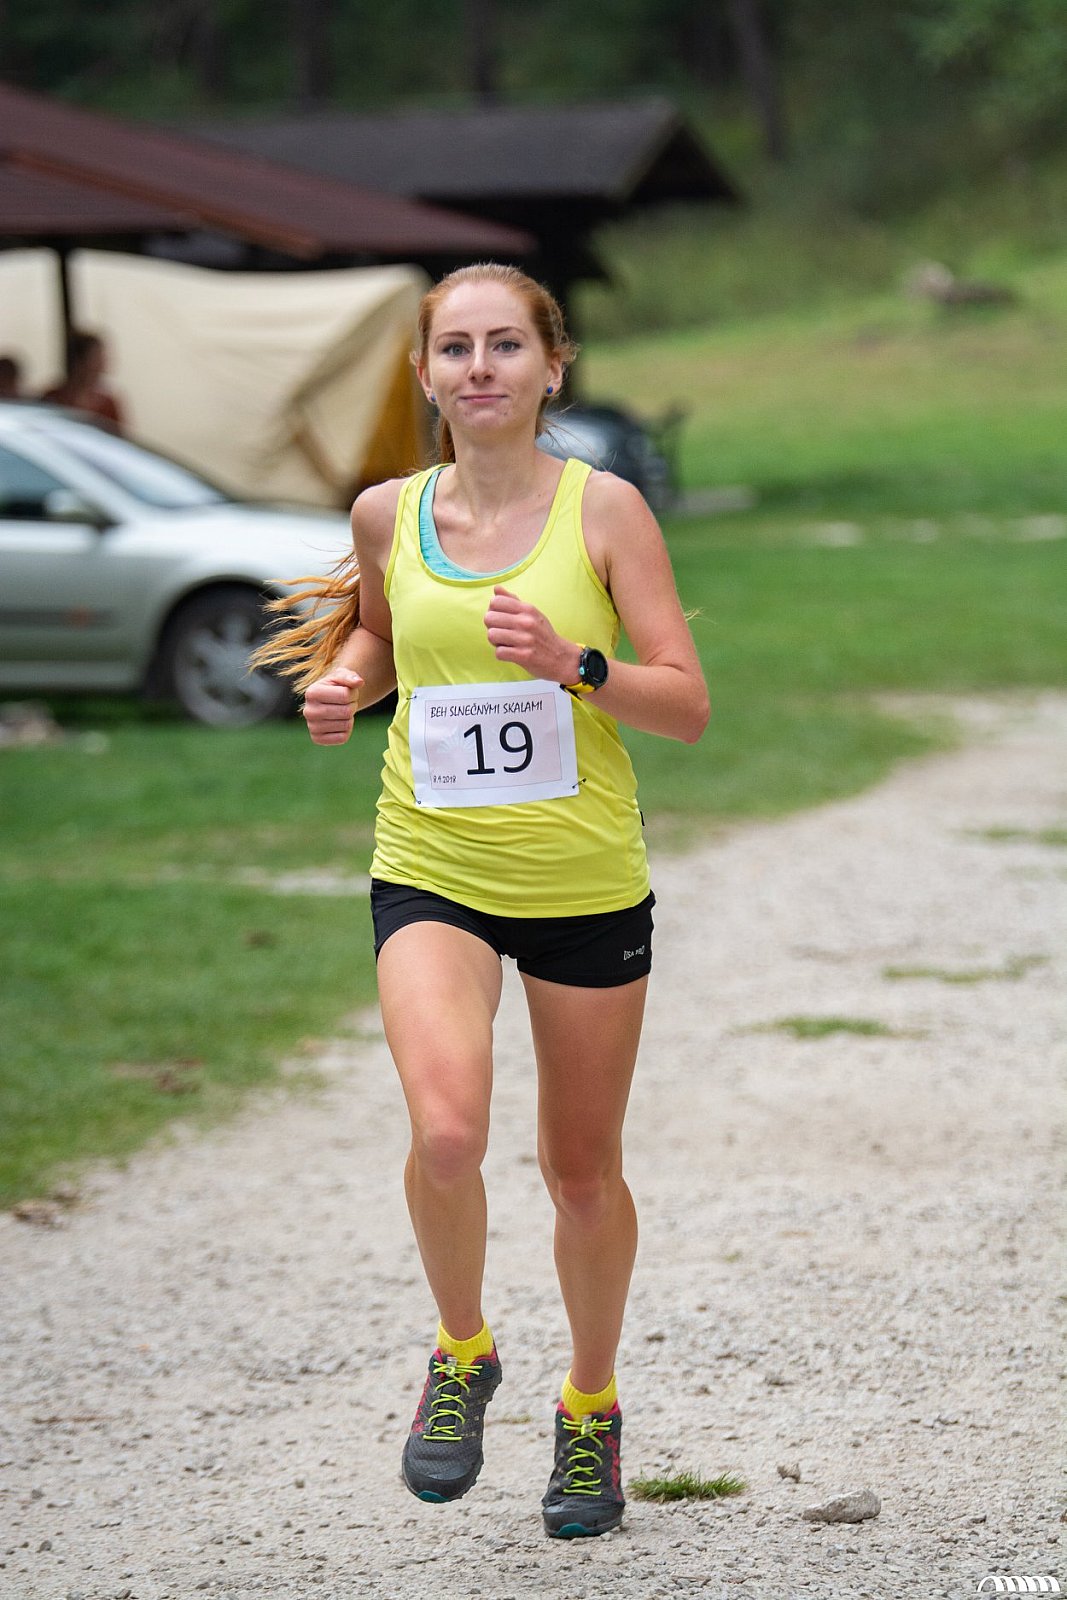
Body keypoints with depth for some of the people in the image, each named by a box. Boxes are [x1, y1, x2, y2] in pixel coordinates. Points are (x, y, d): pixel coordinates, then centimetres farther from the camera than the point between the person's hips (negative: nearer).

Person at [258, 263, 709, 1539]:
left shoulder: (603, 509, -7)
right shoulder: (387, 513, 1)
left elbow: (688, 705, -8)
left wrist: (572, 664, -25)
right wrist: (344, 683, 1)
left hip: (587, 883, -1)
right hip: (431, 873, 1)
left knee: (583, 1172, 11)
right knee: (447, 1131, -24)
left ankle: (590, 1406, 37)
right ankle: (461, 1353, 5)